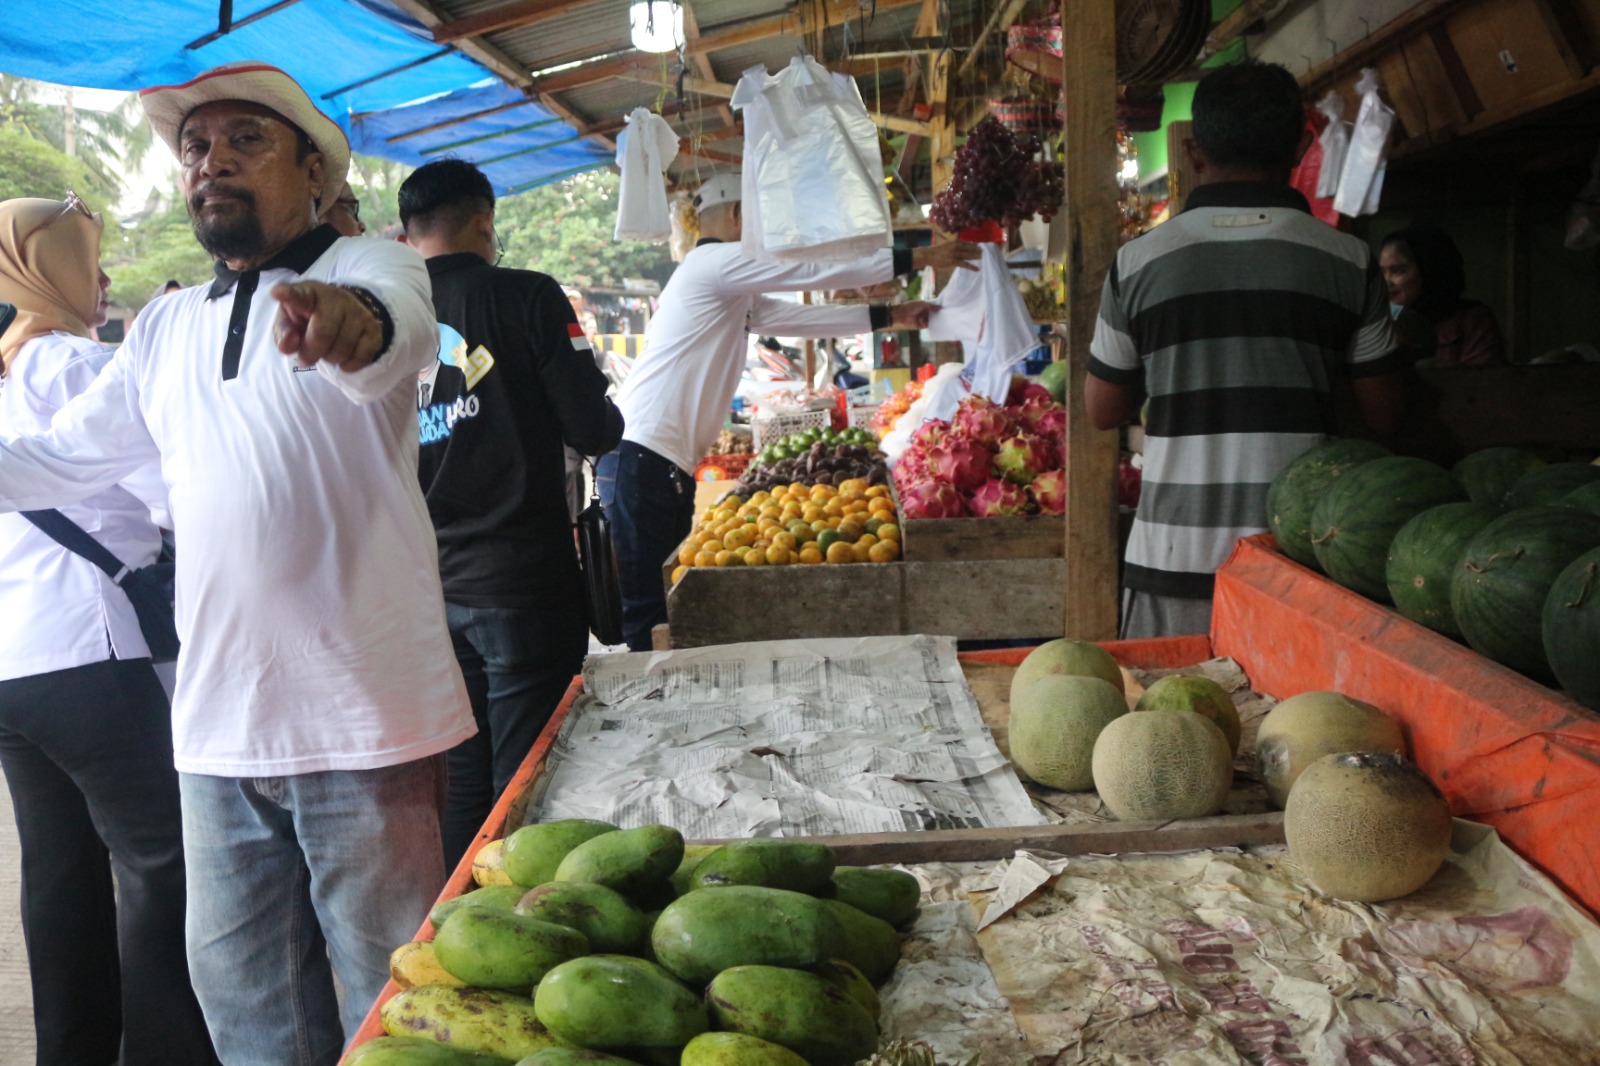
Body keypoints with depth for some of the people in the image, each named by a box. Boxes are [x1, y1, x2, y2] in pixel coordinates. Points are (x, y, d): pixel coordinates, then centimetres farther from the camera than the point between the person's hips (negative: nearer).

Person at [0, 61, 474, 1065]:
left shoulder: (369, 267, -4)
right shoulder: (166, 329, 16)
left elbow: (396, 329, -28)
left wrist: (352, 321, -50)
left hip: (362, 717, -6)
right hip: (217, 724, 6)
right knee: (240, 982, 18)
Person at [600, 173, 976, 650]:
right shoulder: (718, 261, -6)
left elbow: (799, 316, 25)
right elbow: (817, 271, -7)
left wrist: (890, 317, 23)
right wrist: (919, 258, -1)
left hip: (668, 462, 10)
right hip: (642, 455, -10)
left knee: (666, 603, 11)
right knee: (645, 608, -11)